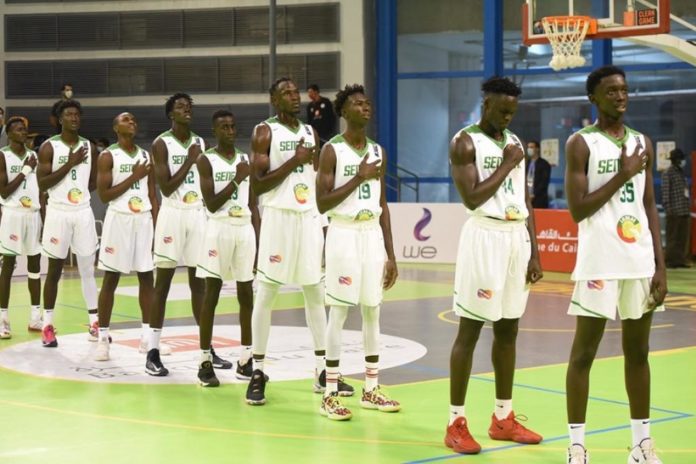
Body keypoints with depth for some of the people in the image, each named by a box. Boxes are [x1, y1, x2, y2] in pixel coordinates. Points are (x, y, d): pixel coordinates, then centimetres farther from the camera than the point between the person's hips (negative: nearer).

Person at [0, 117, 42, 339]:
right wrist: (25, 170, -13)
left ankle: (36, 317, 14)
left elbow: (41, 190, 12)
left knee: (34, 265, 8)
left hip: (34, 215, 5)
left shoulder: (34, 155, 10)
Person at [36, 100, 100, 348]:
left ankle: (94, 324, 10)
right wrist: (69, 164, -19)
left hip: (83, 213, 3)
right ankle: (48, 325, 11)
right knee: (55, 270, 3)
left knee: (88, 269, 5)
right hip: (58, 213, -3)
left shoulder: (89, 147, 8)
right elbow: (42, 183, -13)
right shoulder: (49, 147, -5)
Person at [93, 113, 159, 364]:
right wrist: (133, 177, -15)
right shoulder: (108, 156, -4)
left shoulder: (146, 156, 11)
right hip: (119, 219, -4)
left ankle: (148, 337, 9)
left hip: (144, 220, 4)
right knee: (110, 280, 2)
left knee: (147, 279, 4)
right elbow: (104, 195, -12)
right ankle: (103, 337, 10)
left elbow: (152, 195, 12)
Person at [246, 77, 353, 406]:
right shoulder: (264, 132, -5)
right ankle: (257, 372, 4)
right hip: (279, 217, -6)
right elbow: (257, 185, -13)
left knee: (316, 293, 9)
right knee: (266, 296, -2)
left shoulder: (310, 132, 13)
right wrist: (295, 161, -16)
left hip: (310, 217, 6)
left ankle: (322, 370, 17)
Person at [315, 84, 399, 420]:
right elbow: (322, 203, -14)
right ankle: (330, 394, 2)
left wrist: (390, 253, 9)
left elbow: (382, 204, 13)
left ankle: (371, 389, 19)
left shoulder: (378, 152, 10)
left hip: (373, 234, 6)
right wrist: (358, 178, -19)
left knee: (373, 311, 9)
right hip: (344, 234, -6)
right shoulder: (332, 150, -7)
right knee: (339, 312, -4)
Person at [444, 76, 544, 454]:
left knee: (508, 330, 11)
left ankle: (503, 418, 21)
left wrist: (534, 251, 10)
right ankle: (456, 423, 2)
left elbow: (525, 201, 15)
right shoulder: (465, 142, -7)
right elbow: (472, 199, -18)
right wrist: (506, 165, -11)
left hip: (518, 237, 7)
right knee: (469, 330, -4)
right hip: (485, 236, -7)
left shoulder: (515, 142, 14)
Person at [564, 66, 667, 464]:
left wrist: (660, 266, 6)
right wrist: (621, 176, -14)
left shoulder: (643, 143, 12)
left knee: (638, 352, 11)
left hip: (641, 261, 5)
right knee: (584, 353, 0)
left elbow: (650, 208, 12)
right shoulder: (581, 144, -5)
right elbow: (578, 210, -12)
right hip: (600, 263, -5)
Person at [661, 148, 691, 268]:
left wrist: (687, 206, 17)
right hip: (674, 211, -8)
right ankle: (671, 260, 1)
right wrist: (667, 207, -19)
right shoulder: (668, 173, -6)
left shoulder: (681, 172, 19)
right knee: (673, 237, -4)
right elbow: (665, 191, -12)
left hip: (684, 210, 8)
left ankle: (682, 260, 12)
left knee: (683, 237, 7)